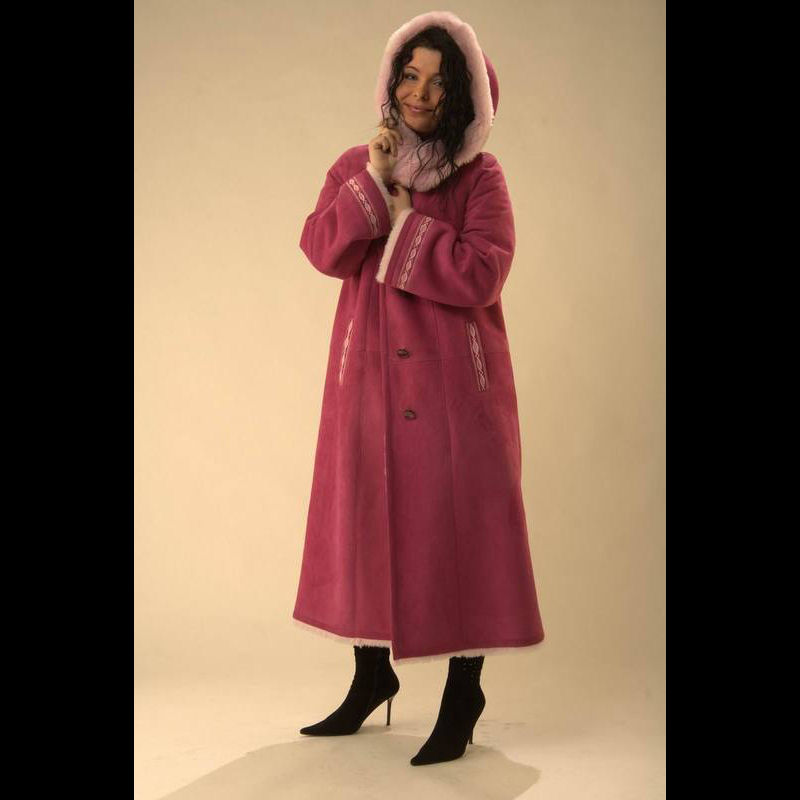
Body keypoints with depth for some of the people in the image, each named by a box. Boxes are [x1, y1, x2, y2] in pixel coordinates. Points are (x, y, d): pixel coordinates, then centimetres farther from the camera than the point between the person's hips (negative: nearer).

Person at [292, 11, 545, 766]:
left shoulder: (481, 177, -3)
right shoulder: (354, 165, 10)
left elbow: (480, 277, -16)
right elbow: (321, 250, -5)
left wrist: (404, 221, -11)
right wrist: (372, 183, -14)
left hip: (453, 379, -4)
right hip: (370, 374, 4)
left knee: (457, 522, -2)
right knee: (366, 516, 10)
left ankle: (463, 694, 11)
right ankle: (372, 675, 26)